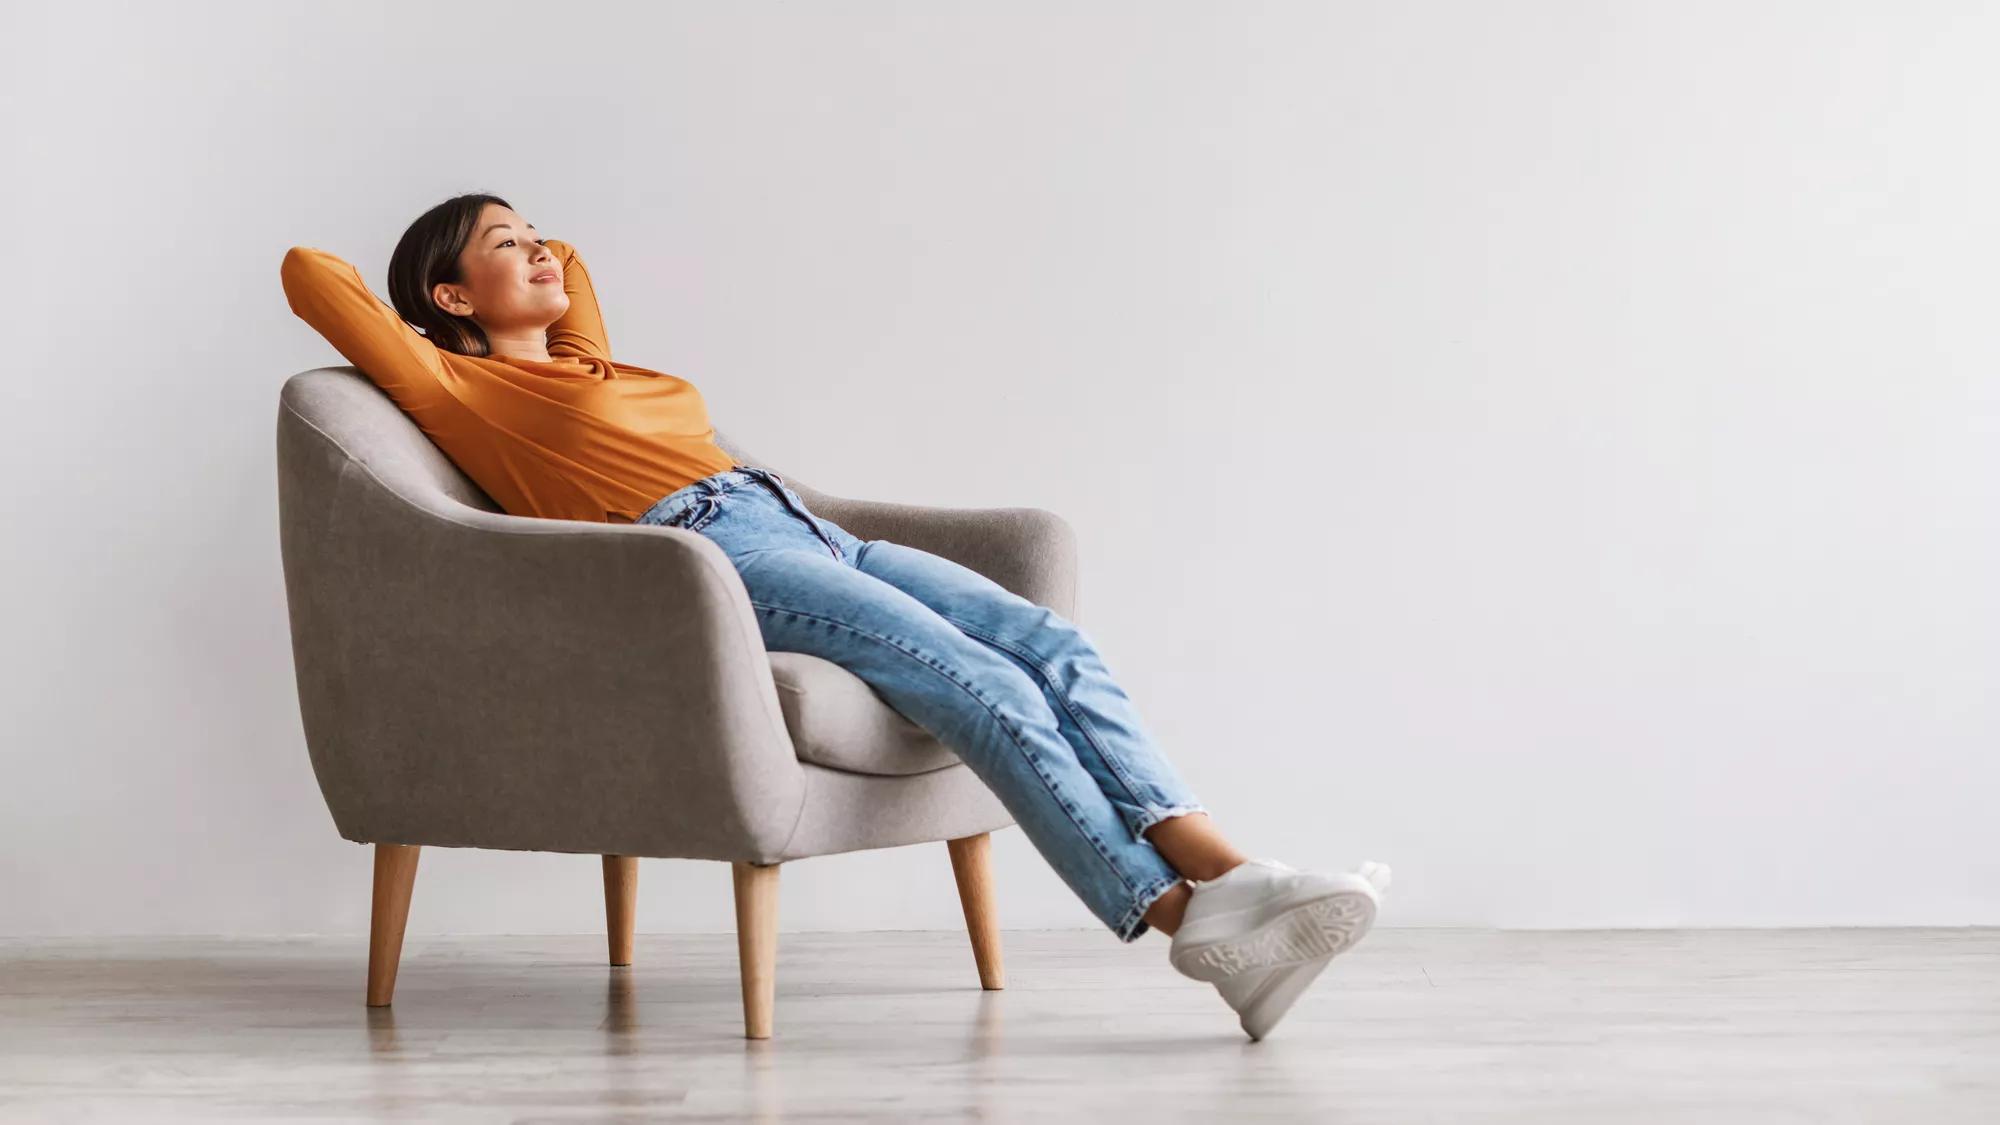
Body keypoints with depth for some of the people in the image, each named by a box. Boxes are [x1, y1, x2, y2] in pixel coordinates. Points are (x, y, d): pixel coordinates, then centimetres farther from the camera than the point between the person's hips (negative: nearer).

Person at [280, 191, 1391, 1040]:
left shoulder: (584, 365, 35)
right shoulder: (463, 391, 13)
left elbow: (568, 265, 55)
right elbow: (308, 270, 11)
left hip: (813, 531, 8)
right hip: (710, 553, -8)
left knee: (1055, 644, -17)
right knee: (988, 689, -27)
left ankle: (1222, 869, -34)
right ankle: (1185, 919, -35)